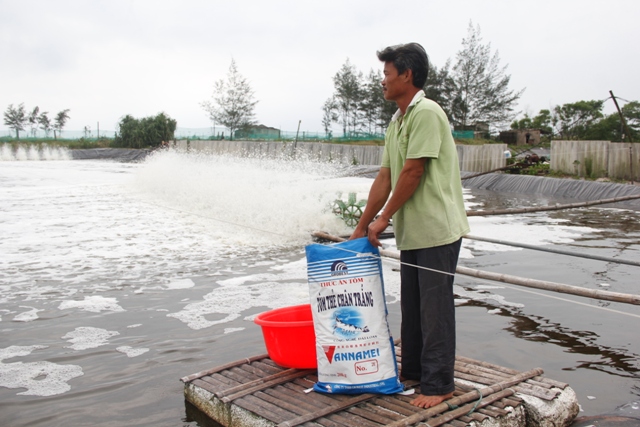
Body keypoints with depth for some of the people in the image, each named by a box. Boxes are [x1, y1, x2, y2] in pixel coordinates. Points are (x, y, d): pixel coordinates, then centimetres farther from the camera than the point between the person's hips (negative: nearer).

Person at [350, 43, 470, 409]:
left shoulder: (426, 113, -14)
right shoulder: (396, 121, 14)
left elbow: (412, 173, -17)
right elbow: (385, 177, 13)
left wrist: (384, 218, -9)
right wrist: (361, 228, 12)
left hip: (437, 229, -9)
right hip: (411, 231, 9)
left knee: (435, 308, 0)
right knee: (412, 306, 16)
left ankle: (439, 384, 12)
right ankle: (413, 372, 30)